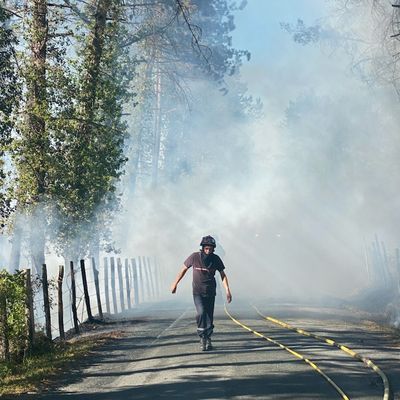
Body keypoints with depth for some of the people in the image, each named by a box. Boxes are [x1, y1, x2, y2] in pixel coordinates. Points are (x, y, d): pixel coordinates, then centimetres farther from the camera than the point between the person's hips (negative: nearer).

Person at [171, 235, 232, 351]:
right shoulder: (194, 257, -14)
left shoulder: (216, 259, -8)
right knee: (201, 313, -21)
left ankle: (208, 339, 20)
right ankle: (202, 337, -7)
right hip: (198, 292, -2)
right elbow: (184, 269, 0)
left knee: (209, 316, 4)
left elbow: (223, 275, 0)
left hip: (210, 292, 2)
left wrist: (227, 290, -10)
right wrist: (175, 284, 7)